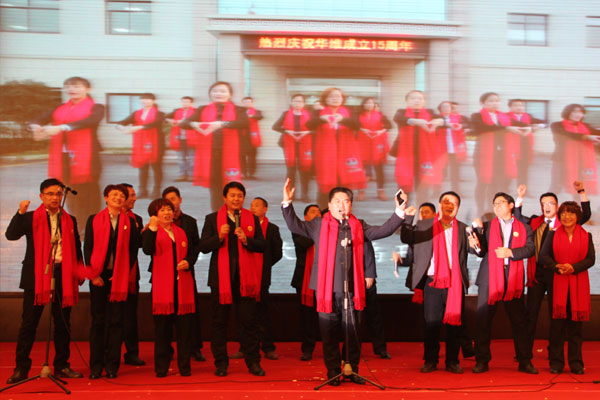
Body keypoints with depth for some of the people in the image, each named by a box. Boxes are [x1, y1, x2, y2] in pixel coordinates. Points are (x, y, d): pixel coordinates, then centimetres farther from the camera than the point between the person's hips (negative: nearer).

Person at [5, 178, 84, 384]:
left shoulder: (70, 220, 13)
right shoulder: (30, 218, 5)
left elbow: (76, 248, 18)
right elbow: (10, 235, -10)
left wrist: (80, 270, 7)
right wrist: (20, 213, -22)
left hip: (63, 274, 3)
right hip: (36, 274, -3)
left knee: (63, 323, 7)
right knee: (29, 323, -1)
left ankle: (61, 366, 16)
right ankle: (21, 368, 7)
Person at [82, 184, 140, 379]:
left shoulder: (130, 222, 7)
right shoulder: (94, 220, 8)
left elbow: (133, 251, 5)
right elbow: (87, 248, 4)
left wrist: (123, 273, -5)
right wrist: (93, 274, -4)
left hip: (119, 277, 0)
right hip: (98, 276, 0)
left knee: (116, 321, 1)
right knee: (98, 321, 4)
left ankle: (112, 366, 8)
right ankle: (96, 366, 10)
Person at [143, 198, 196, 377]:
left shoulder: (181, 232, 17)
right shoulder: (152, 232, 3)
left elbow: (192, 252, 20)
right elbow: (148, 250, -16)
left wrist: (188, 262, -1)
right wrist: (152, 228, -25)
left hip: (183, 284, 3)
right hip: (162, 285, -3)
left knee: (184, 326, 2)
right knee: (162, 327, 0)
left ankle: (184, 366, 10)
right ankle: (161, 367, 10)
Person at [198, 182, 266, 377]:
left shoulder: (253, 219, 10)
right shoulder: (212, 219, 7)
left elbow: (262, 245, 3)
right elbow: (203, 246, 0)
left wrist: (246, 240, -14)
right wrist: (219, 237, -17)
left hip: (245, 276, 0)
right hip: (221, 276, 0)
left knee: (248, 320, 0)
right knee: (219, 322, 5)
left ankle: (253, 362, 9)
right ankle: (221, 363, 14)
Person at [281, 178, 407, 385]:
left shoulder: (359, 226, 12)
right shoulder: (319, 225, 6)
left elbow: (383, 230, 7)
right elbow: (295, 225, 1)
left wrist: (399, 212, -3)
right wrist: (287, 203, -12)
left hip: (351, 289, 2)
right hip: (327, 289, -1)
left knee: (353, 332, 5)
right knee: (329, 333, 4)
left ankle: (352, 370, 18)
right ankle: (333, 372, 15)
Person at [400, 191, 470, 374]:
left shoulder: (463, 229, 12)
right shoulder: (424, 225, 11)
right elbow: (406, 239, 2)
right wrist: (407, 219, -10)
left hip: (455, 283, 1)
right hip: (432, 282, -1)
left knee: (454, 323, 4)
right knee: (431, 323, 1)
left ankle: (452, 362, 15)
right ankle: (430, 361, 13)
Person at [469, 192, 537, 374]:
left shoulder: (524, 228, 12)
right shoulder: (487, 226, 13)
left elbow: (530, 248, -2)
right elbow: (482, 252, 4)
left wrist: (510, 252, -14)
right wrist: (476, 246, -18)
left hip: (513, 278, 0)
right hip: (490, 277, 0)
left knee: (519, 320, 2)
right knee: (483, 319, -2)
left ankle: (524, 361, 9)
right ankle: (482, 360, 5)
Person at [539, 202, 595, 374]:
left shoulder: (586, 236, 8)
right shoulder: (553, 235, 8)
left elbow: (591, 259, 1)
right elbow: (543, 255, -1)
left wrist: (573, 267, -15)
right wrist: (558, 268, -17)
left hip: (578, 284, 0)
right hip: (557, 283, 0)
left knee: (576, 324, 1)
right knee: (557, 324, -1)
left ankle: (576, 363, 9)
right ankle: (556, 363, 6)